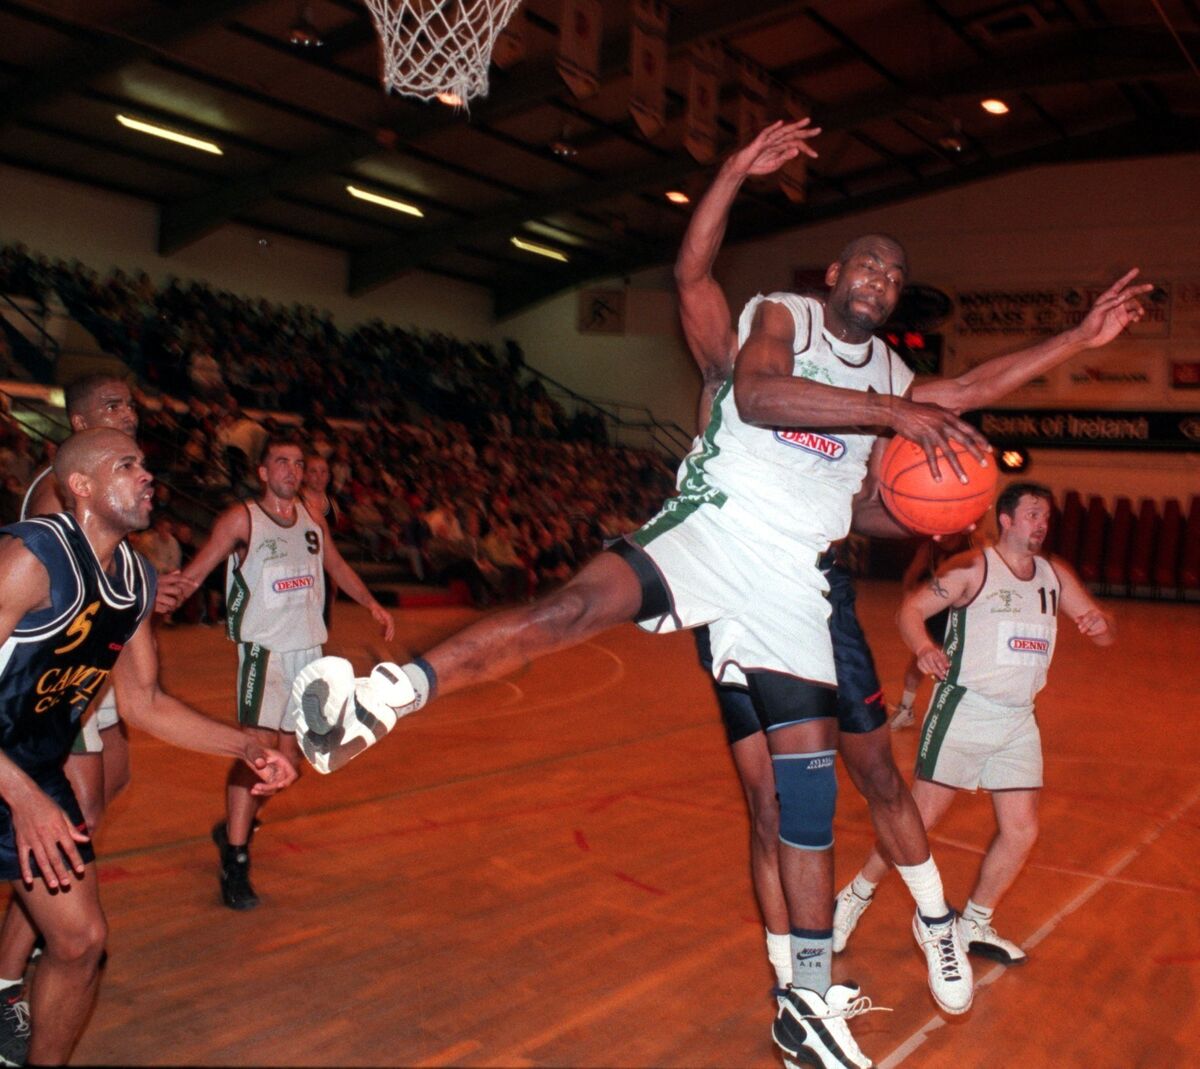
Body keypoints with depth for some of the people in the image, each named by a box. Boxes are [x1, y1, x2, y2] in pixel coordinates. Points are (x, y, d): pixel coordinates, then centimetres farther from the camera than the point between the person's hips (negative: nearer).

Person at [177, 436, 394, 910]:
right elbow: (195, 572, -9)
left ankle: (235, 826, 30)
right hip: (264, 649, -6)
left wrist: (372, 604, 28)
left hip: (309, 648, 6)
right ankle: (235, 863, -9)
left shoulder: (312, 519, 10)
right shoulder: (241, 519, -5)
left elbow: (336, 565, 27)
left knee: (288, 751, 9)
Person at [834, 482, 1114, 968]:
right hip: (963, 710, -6)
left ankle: (974, 926, 21)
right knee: (922, 816, -3)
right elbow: (911, 609, -9)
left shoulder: (1055, 576, 10)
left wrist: (1101, 625, -13)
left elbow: (1099, 625, 12)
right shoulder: (972, 568, -7)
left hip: (1019, 721, 6)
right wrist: (925, 648, -30)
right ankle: (860, 893, 17)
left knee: (1022, 830, 4)